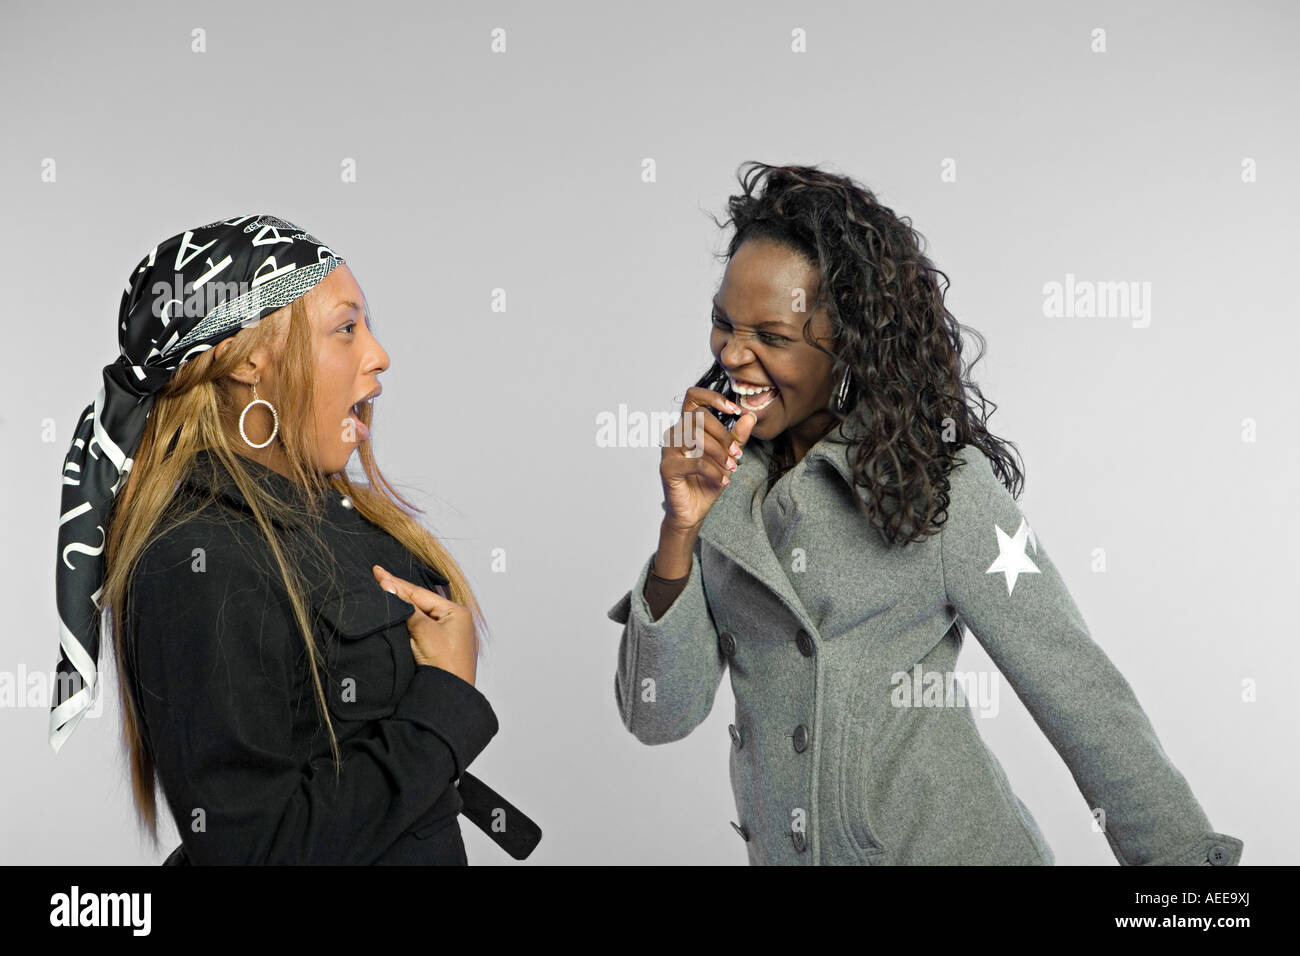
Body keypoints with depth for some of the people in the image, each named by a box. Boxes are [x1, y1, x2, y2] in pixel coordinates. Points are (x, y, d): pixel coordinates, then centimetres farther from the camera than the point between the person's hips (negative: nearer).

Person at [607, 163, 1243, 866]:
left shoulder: (942, 486, -15)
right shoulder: (719, 478, -4)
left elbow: (1084, 702, -12)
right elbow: (658, 718, -7)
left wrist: (1186, 856, -14)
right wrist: (680, 528, -20)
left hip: (941, 843, -4)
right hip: (781, 849, 4)